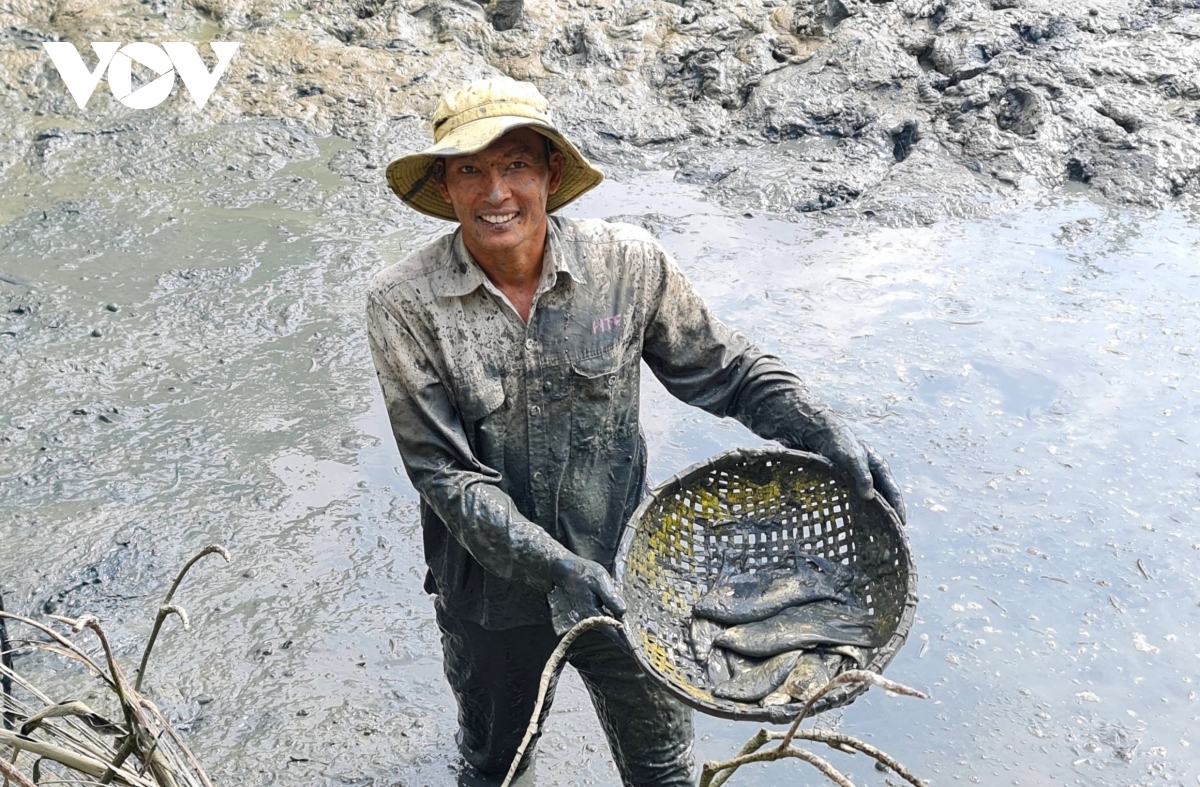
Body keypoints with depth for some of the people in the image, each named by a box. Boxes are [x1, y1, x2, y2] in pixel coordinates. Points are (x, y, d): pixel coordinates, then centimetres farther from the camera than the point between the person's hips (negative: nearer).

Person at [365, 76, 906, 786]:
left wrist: (824, 433, -20)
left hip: (623, 574, 1)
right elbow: (443, 472, -20)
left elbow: (724, 368, -5)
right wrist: (552, 566, -29)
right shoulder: (405, 307, -19)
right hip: (492, 589, 0)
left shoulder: (630, 263, -16)